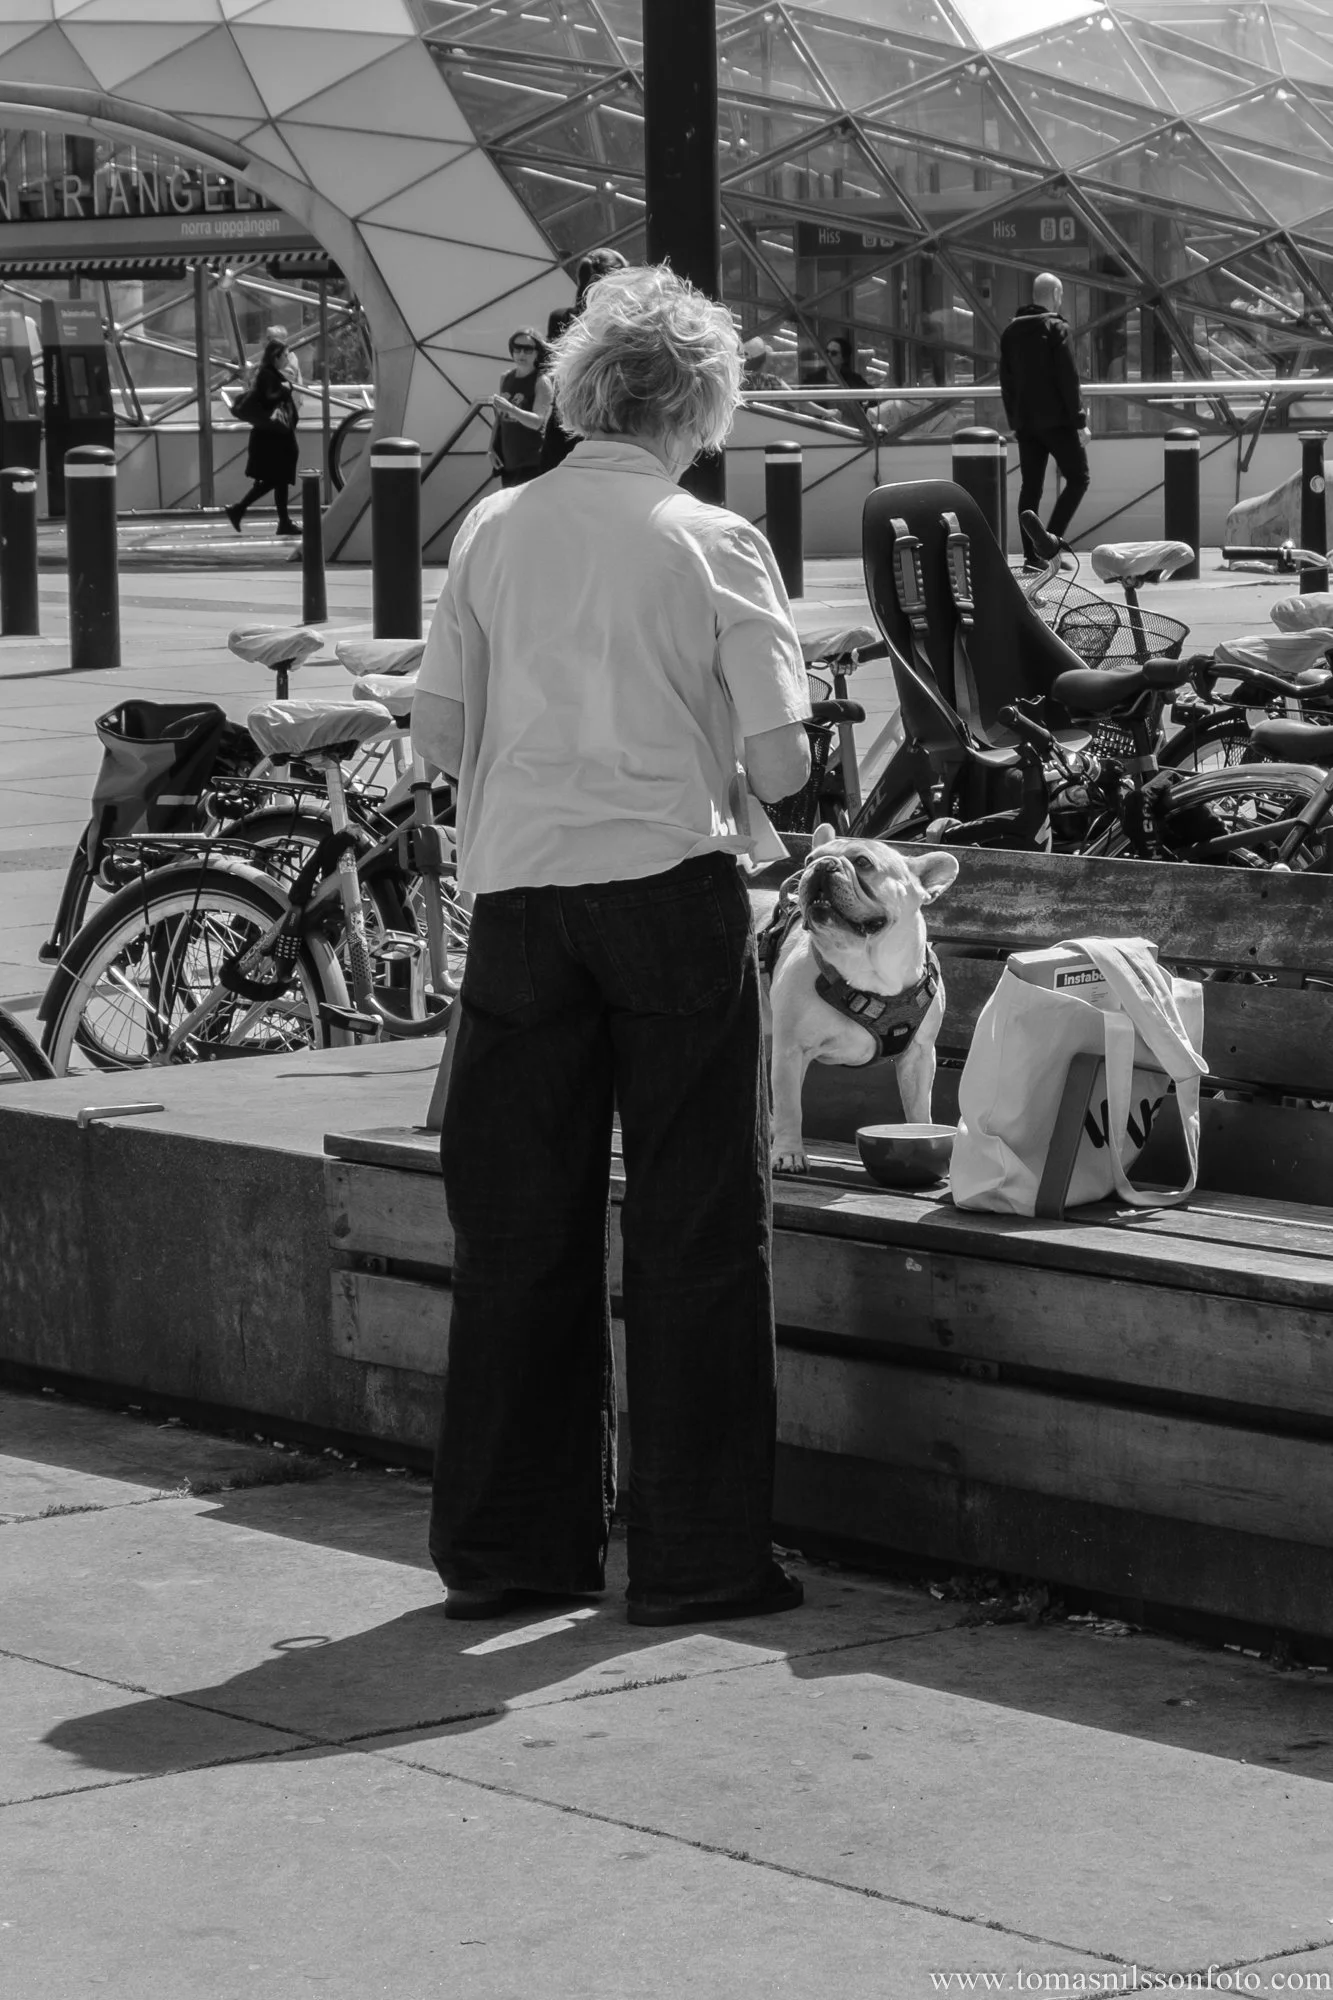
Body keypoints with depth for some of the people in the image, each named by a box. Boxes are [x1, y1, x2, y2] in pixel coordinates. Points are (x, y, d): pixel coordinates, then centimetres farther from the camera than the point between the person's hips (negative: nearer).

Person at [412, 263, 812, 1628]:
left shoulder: (493, 531, 2)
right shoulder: (711, 544, -6)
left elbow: (437, 735, 3)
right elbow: (781, 763, -8)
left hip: (519, 889, 3)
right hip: (673, 887, -3)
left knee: (517, 1223, 10)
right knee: (696, 1228, 4)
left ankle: (504, 1544, 15)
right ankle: (699, 1554, 7)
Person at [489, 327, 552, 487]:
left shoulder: (541, 381, -8)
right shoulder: (505, 378, 10)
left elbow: (538, 422, -18)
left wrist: (510, 409, -32)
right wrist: (492, 448, 9)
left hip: (532, 462, -7)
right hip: (507, 460, 7)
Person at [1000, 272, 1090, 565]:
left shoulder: (1011, 331, 10)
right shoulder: (1055, 328, -9)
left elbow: (1006, 381, 14)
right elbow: (1069, 379, -12)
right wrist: (1079, 421, -9)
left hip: (1025, 420, 6)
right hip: (1056, 419, -6)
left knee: (1030, 486, 8)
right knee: (1077, 477, 3)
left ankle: (1032, 555, 5)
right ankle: (1052, 538, -12)